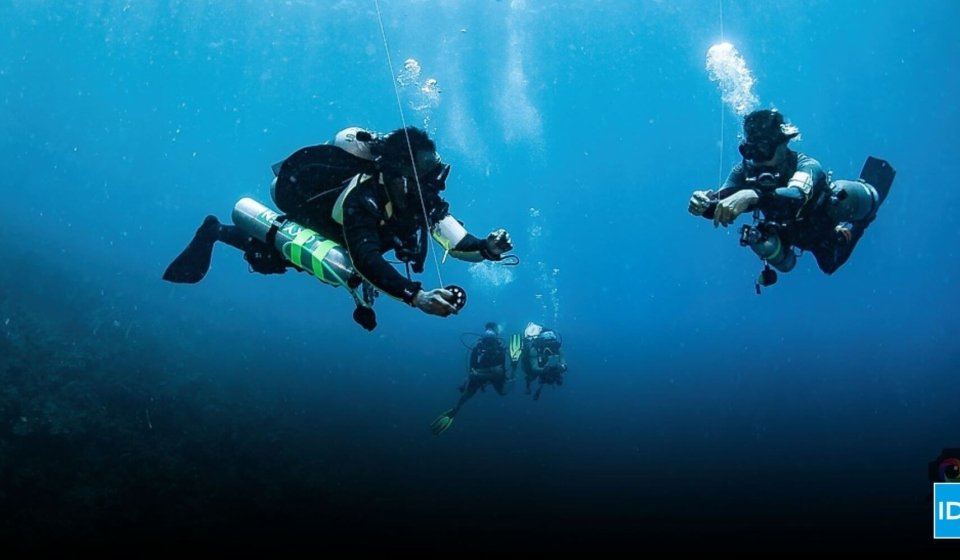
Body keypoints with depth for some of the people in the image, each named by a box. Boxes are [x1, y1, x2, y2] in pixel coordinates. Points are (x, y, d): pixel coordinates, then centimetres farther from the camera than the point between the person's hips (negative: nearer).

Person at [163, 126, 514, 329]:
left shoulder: (424, 199, -27)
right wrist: (417, 297, -73)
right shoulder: (363, 197, -49)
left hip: (329, 227, 7)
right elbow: (366, 261, -61)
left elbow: (459, 243, -26)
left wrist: (487, 248, -48)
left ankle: (218, 233, 49)